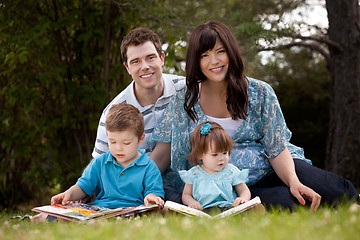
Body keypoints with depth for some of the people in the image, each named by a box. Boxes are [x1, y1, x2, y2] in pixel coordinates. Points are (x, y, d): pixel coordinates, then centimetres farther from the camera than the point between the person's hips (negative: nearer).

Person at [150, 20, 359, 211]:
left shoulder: (259, 93, 2)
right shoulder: (184, 101, 2)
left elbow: (278, 149, -2)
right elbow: (162, 154, 3)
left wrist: (294, 182, -21)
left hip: (271, 172, 2)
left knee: (340, 191, -24)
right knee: (288, 202, -34)